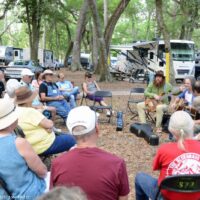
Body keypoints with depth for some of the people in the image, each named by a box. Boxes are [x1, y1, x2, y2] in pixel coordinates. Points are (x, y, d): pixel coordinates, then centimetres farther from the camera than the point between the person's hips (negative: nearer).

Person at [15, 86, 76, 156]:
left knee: (64, 135, 27)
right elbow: (49, 124, -25)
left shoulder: (16, 111, 2)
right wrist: (50, 122, -3)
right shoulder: (30, 112, -28)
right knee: (71, 139, 9)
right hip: (45, 146, -10)